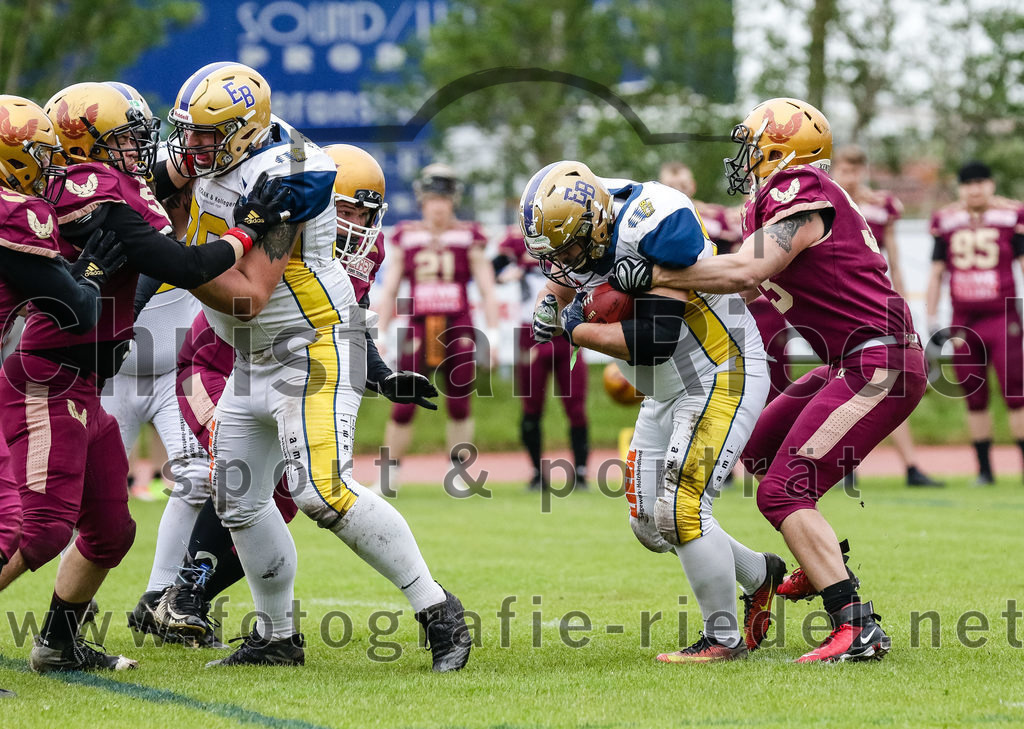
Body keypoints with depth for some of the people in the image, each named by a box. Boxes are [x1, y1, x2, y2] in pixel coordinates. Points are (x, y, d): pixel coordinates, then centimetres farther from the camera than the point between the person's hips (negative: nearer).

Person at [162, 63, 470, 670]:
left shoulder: (278, 180, -24)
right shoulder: (218, 158, 3)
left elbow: (249, 296, -27)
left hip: (313, 349, -10)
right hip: (254, 361, 10)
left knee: (324, 492, -22)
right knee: (239, 501, 11)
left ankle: (437, 611, -13)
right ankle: (277, 637, 26)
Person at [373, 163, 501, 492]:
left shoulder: (469, 237, 3)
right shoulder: (405, 237, 7)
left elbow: (487, 290, 3)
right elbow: (389, 291, 11)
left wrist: (492, 337, -2)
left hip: (459, 331, -1)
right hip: (418, 329, 1)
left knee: (459, 407, 2)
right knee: (403, 408, -3)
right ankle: (391, 472, 9)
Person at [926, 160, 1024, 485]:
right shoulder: (946, 220, 7)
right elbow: (936, 273, 13)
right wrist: (931, 322, 9)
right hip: (963, 322, 3)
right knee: (974, 399, 5)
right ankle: (984, 468, 12)